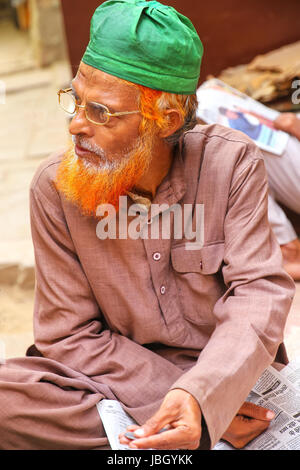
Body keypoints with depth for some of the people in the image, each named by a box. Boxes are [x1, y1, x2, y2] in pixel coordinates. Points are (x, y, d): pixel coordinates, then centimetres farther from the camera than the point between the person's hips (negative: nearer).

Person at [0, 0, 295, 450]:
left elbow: (259, 291, -16)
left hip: (232, 377, -1)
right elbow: (68, 334, -8)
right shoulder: (54, 187, -10)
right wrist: (169, 395, -21)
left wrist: (199, 397, -35)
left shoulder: (232, 163, -11)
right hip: (124, 379, 2)